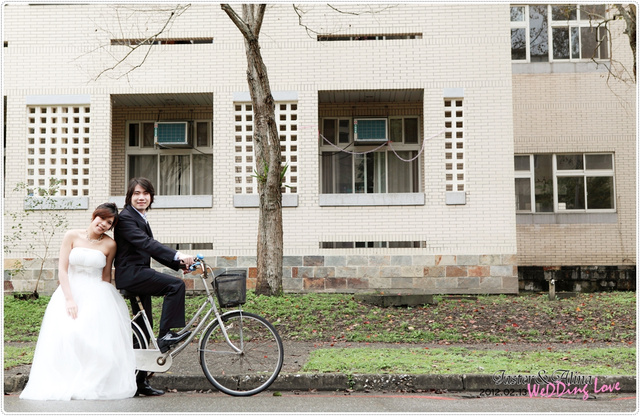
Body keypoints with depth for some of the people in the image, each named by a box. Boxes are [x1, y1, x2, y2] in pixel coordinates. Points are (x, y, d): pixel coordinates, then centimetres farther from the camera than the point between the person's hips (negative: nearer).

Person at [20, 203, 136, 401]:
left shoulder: (109, 244, 3)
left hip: (97, 295, 0)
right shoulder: (72, 236, 1)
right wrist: (69, 299, -13)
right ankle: (64, 383, -13)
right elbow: (62, 269, -3)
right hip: (70, 291, 0)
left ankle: (92, 385, -12)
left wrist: (105, 301, 2)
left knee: (99, 338, -22)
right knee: (66, 334, -22)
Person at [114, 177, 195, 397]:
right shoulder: (125, 218, -10)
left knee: (144, 330, 10)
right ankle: (166, 335, -19)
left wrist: (180, 263, 8)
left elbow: (152, 249, 20)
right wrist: (177, 254, -33)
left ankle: (139, 381, 16)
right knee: (176, 285, -24)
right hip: (130, 274, -9)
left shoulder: (141, 219, 20)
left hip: (139, 276, 9)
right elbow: (145, 243, -24)